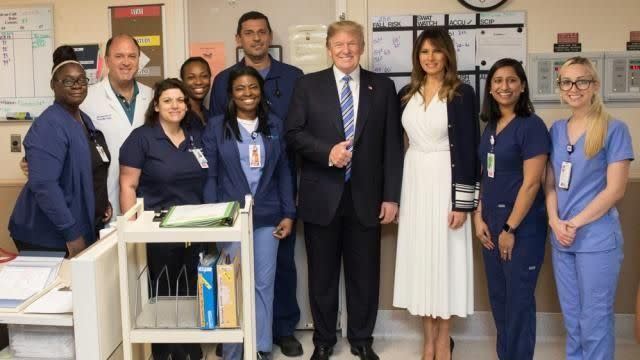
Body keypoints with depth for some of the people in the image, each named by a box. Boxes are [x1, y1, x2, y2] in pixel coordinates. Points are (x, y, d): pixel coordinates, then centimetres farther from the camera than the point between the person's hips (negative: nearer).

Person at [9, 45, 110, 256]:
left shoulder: (85, 120, 10)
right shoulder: (49, 126, -17)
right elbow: (43, 184, -26)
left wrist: (103, 202, 8)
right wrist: (72, 235, -26)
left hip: (84, 228, 8)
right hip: (49, 237, -8)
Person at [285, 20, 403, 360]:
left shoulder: (383, 87, 5)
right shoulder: (308, 85, 4)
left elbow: (392, 144, 3)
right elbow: (294, 133, -1)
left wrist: (391, 196, -2)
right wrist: (328, 152, -17)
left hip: (366, 196, 1)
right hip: (321, 196, 0)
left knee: (364, 273, 9)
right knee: (322, 274, 10)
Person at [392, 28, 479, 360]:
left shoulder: (462, 94, -6)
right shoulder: (406, 94, 7)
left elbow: (468, 149, -9)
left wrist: (463, 202, -14)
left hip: (445, 182, -4)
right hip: (413, 182, 5)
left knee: (445, 256, 1)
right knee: (419, 257, 8)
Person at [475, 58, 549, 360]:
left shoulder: (532, 126, -11)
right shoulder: (490, 127, 10)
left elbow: (531, 183, -16)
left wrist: (510, 228, -15)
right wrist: (479, 218, 3)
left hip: (522, 225, -7)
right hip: (491, 221, 7)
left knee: (518, 297, 3)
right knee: (498, 296, 14)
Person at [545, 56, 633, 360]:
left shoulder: (614, 129, -6)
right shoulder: (557, 130, 9)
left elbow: (615, 189, -11)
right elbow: (550, 183, 9)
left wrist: (575, 224, -13)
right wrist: (555, 223, -7)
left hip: (597, 237, -5)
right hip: (561, 238, 5)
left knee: (594, 319, 2)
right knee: (571, 317, 15)